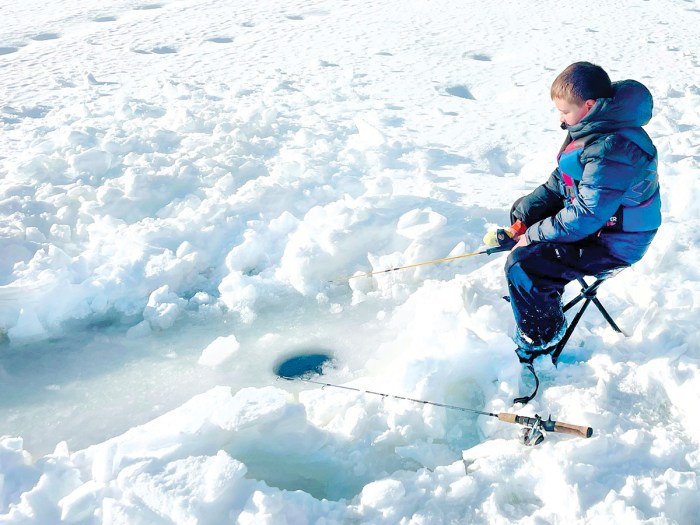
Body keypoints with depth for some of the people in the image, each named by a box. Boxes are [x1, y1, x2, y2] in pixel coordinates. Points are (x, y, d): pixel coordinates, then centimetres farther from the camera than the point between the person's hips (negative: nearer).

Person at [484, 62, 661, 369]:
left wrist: (533, 235, -19)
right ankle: (545, 290, 37)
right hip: (587, 212, 11)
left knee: (522, 263, -23)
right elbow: (559, 182, 7)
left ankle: (538, 346, -3)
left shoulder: (613, 150, -33)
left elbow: (585, 217, -31)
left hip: (612, 242, -10)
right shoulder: (591, 127, -1)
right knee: (523, 209, 22)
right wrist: (522, 221, 0)